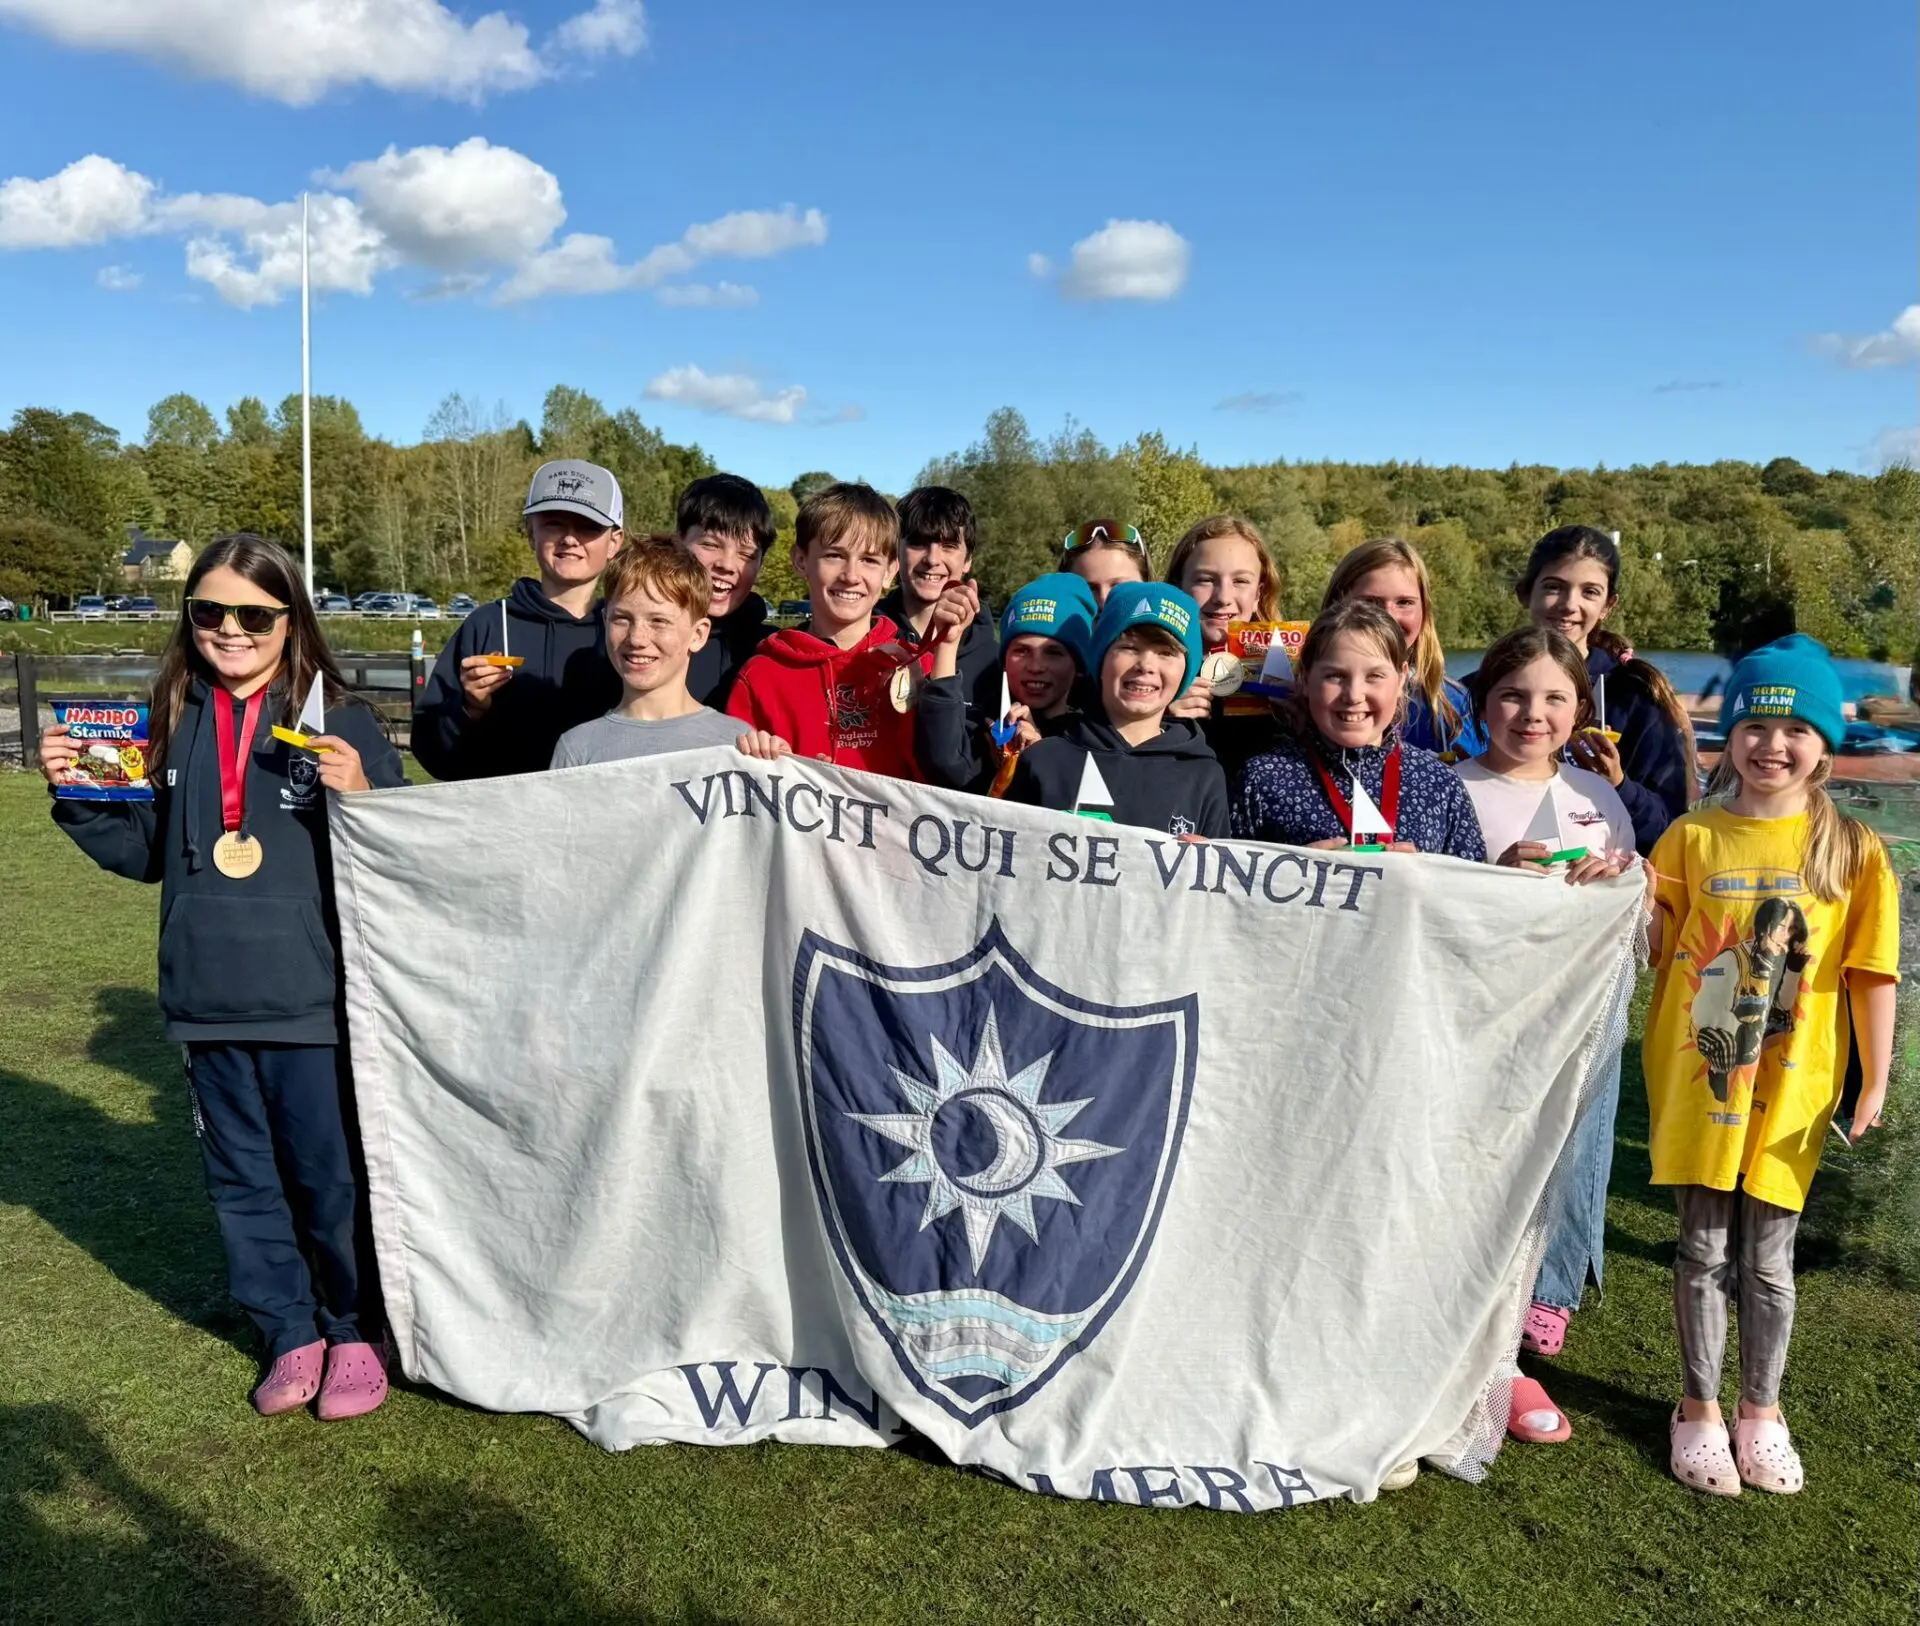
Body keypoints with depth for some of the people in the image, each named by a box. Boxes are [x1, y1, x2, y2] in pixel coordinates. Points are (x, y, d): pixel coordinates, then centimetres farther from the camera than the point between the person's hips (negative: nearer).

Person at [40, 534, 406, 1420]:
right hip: (208, 1005, 5)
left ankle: (354, 1332, 28)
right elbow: (145, 850, 16)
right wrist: (76, 796, 3)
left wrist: (361, 798, -28)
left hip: (313, 1003, -5)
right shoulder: (176, 724, 6)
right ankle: (290, 1334, 34)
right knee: (241, 1179, 16)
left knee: (332, 1179, 6)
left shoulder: (341, 724, -9)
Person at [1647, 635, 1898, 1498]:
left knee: (1767, 1258, 11)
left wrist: (1876, 1085, -3)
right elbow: (1655, 948, 4)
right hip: (1697, 1074, 0)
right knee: (1703, 1250, 10)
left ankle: (1760, 1410, 31)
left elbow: (1871, 975, -2)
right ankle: (1698, 1409, 26)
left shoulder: (1851, 849, -3)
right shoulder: (1693, 835, -1)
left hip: (1789, 1085, 0)